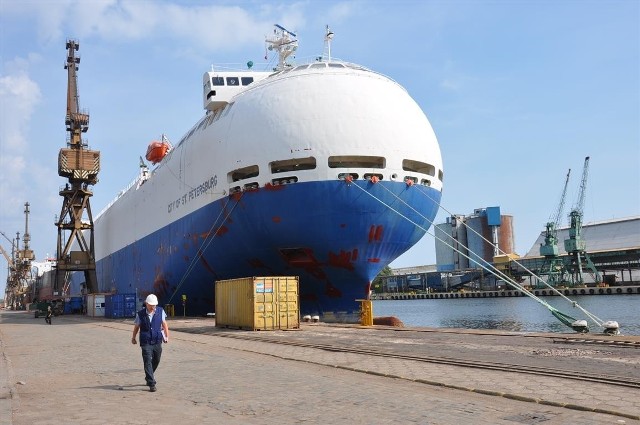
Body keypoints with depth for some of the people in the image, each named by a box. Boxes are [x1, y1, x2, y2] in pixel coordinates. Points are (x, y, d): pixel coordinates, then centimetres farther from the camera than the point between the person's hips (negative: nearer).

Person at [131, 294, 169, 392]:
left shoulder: (160, 311, 0)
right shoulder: (140, 314, -6)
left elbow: (164, 324, 9)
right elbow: (136, 327, 7)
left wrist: (167, 336, 5)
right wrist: (133, 338, 18)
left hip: (157, 342, 3)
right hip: (146, 343, -3)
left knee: (156, 361, 14)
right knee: (148, 362, -10)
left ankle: (148, 377, 39)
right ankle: (151, 384, -7)